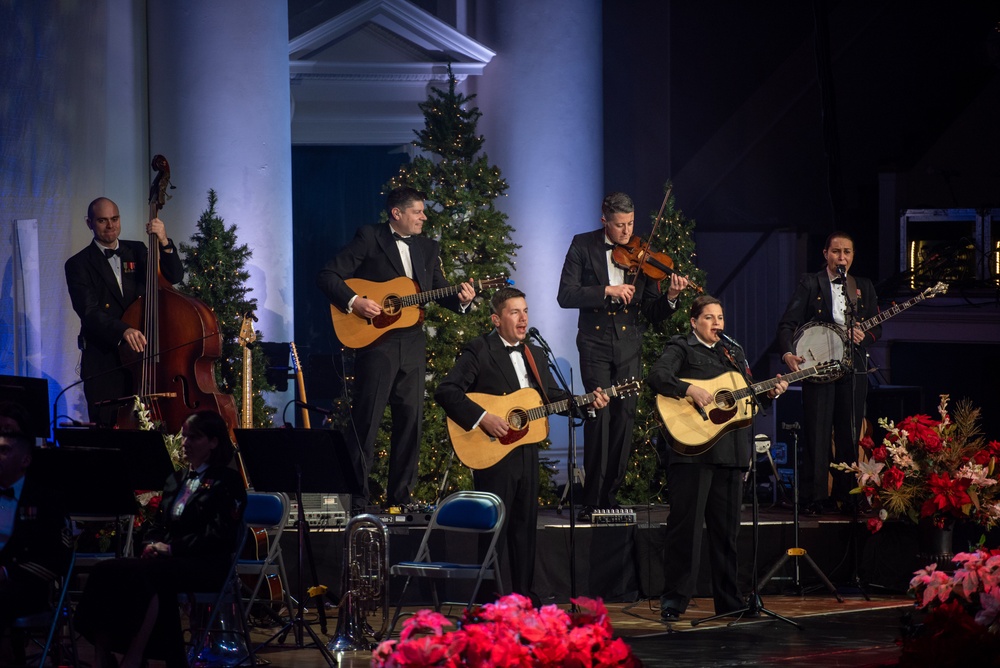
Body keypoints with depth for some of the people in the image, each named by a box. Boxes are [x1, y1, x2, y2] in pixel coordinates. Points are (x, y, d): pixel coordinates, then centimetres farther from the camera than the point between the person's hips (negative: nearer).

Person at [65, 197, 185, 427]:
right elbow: (89, 313, -13)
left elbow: (174, 276, 4)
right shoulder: (79, 265, 0)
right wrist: (123, 330, -31)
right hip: (104, 364, -3)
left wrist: (164, 243, -14)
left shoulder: (137, 252, 14)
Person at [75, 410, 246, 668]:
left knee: (142, 576, -38)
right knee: (105, 571, -23)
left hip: (205, 564, -7)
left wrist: (172, 547, -15)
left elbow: (218, 534, -9)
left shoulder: (227, 480, 3)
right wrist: (153, 545, -1)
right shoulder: (175, 480, 26)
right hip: (168, 559, 7)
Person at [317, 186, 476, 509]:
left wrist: (461, 299, -8)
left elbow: (440, 292, 12)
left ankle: (400, 495, 14)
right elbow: (328, 276, -6)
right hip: (376, 343, -5)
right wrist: (354, 302, -19)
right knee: (366, 420, -5)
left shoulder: (428, 248, 14)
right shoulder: (369, 238, -2)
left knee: (411, 420, 5)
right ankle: (356, 498, -2)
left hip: (412, 345, 5)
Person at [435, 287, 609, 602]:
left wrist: (588, 402, -1)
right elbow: (446, 391, -17)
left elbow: (554, 395, 16)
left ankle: (522, 594, 17)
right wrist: (482, 418, -25)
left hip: (526, 453, 7)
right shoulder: (479, 350, -9)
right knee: (496, 526, -2)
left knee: (525, 525, 10)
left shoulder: (535, 354, 15)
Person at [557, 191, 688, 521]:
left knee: (624, 419, 2)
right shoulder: (583, 246, 0)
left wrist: (670, 297, -15)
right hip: (596, 345, -3)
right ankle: (591, 502, -10)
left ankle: (610, 496, 11)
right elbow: (566, 295, -9)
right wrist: (607, 291, -19)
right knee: (599, 414, -12)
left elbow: (652, 313, 5)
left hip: (629, 348, 3)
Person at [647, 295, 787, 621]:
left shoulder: (734, 354, 21)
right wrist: (690, 390, -27)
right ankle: (674, 599, -3)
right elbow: (656, 377, -16)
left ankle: (728, 600, 14)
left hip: (730, 448, 6)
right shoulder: (681, 348, 1)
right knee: (686, 524, -7)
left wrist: (769, 393, 4)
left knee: (726, 527, 9)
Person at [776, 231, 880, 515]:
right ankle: (814, 499, -4)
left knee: (849, 436, 4)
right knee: (816, 436, -5)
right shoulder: (810, 284, 5)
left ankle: (846, 497, 10)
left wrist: (864, 335, -8)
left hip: (852, 369, 3)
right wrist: (788, 353, -20)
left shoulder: (864, 287, 16)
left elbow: (876, 327, 15)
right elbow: (787, 324, -3)